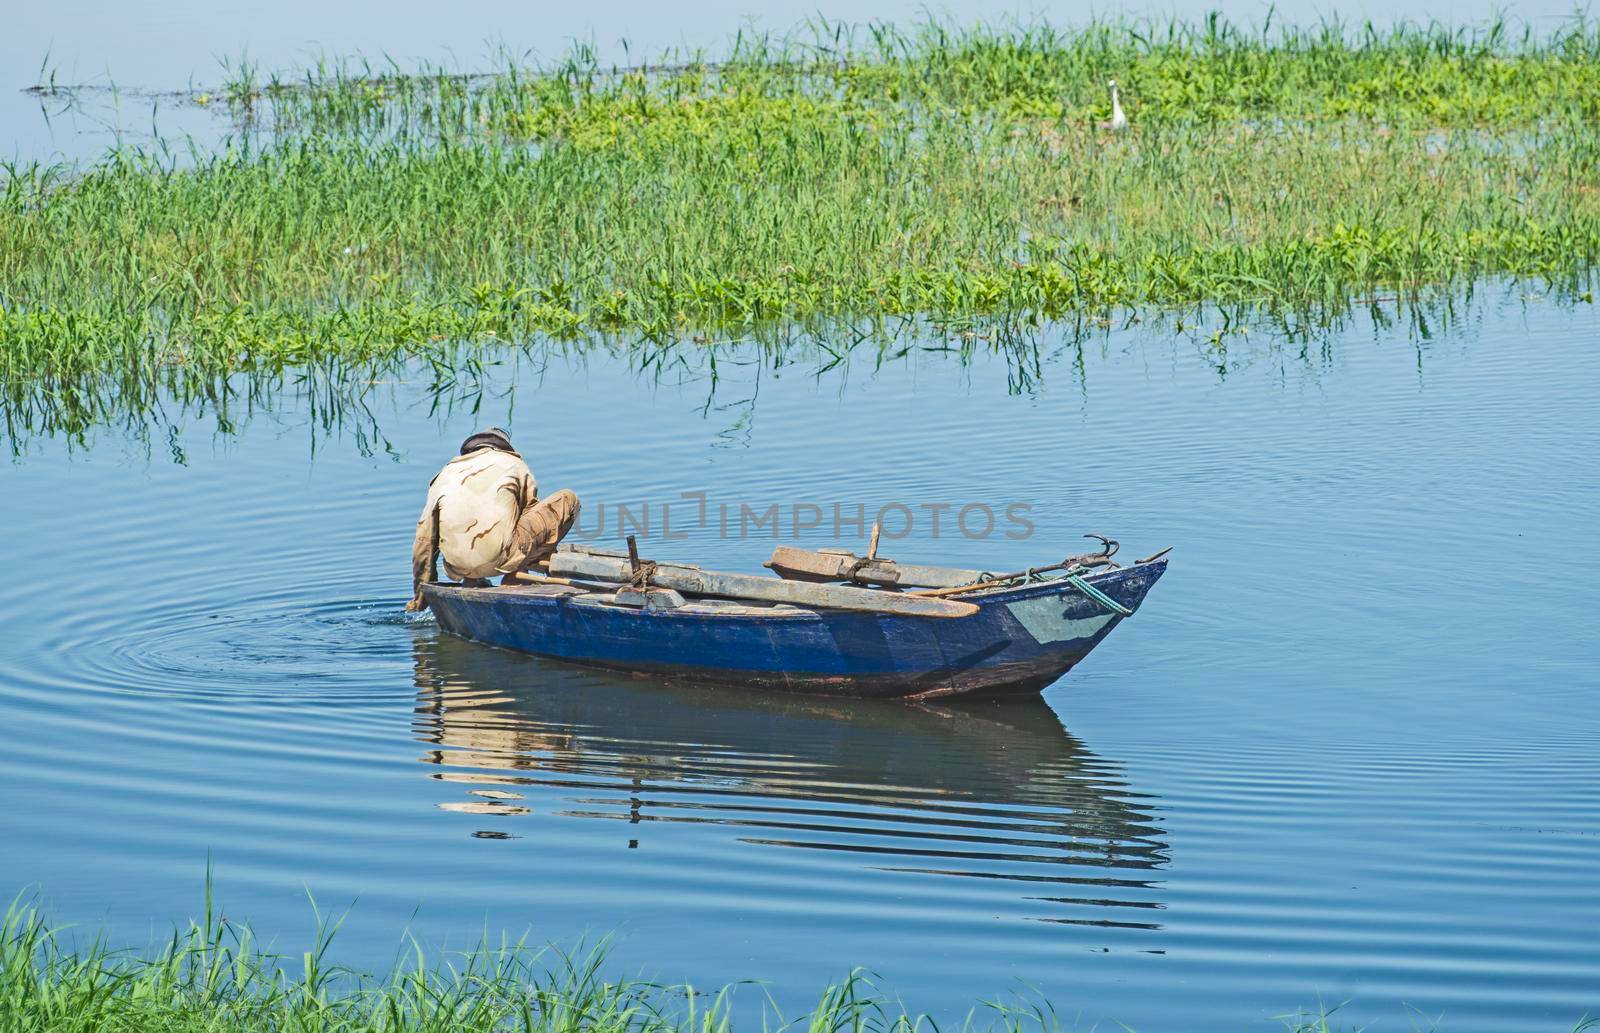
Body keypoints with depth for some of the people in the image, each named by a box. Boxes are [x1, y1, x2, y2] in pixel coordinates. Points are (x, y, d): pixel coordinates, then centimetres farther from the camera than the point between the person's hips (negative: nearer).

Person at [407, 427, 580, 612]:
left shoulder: (447, 472, 23)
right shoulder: (514, 465, 20)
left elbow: (424, 539, 20)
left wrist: (420, 596, 27)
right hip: (499, 558, -5)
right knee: (568, 500, 11)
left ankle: (472, 582, 16)